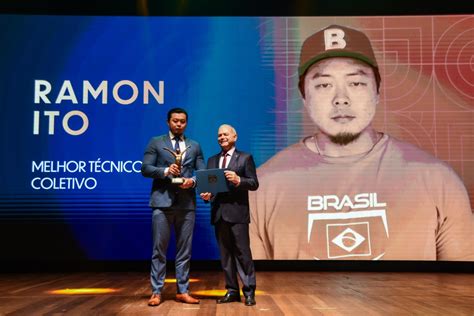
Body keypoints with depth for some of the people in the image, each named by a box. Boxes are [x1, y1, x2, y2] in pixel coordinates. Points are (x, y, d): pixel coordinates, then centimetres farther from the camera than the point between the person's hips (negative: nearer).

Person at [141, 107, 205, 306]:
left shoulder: (195, 146, 14)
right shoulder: (156, 142, 7)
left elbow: (202, 173, 10)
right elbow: (145, 169, 0)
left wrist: (192, 181, -11)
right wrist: (165, 171, -15)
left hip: (187, 203, 3)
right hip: (162, 202, -2)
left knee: (185, 250, 6)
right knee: (159, 249, 0)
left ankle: (182, 291, 15)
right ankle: (156, 292, 8)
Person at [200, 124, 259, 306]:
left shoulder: (245, 158, 3)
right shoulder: (212, 160, 17)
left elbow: (254, 184, -4)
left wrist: (238, 180, -20)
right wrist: (206, 194, -7)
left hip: (237, 212, -5)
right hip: (219, 213, 5)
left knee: (242, 252, -4)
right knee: (225, 254, 8)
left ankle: (249, 291, 4)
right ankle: (232, 291, 17)